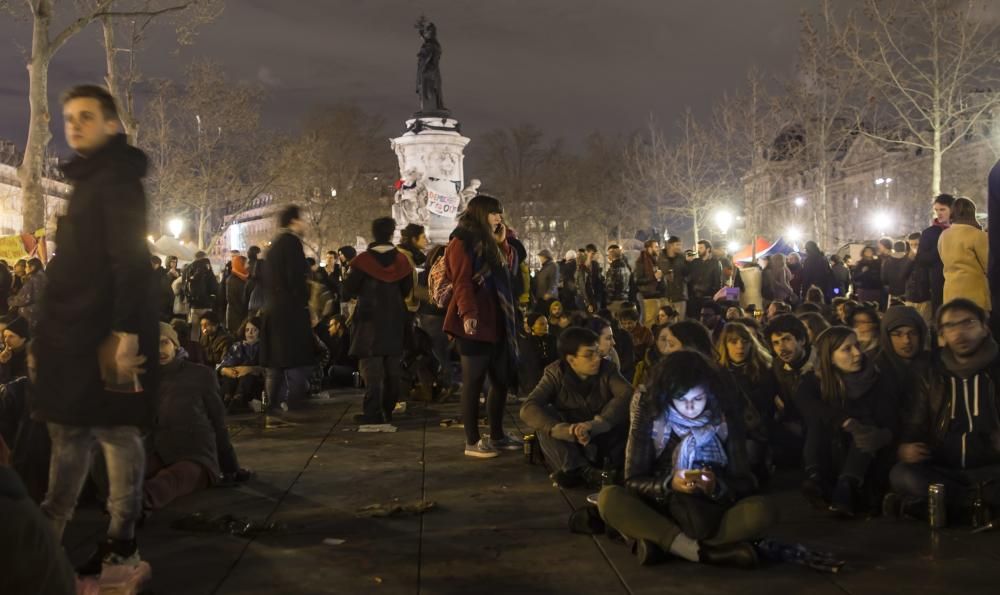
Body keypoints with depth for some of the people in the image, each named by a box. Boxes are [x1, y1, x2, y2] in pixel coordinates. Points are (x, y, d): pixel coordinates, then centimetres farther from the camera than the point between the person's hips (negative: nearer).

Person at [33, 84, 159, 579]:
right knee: (68, 430, 12)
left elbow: (130, 259, -19)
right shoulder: (90, 179, 19)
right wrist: (52, 327, 18)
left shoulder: (116, 176, -9)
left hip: (104, 330, -10)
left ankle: (121, 542, 5)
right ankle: (46, 538, 20)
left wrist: (126, 329, -26)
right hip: (80, 328, 10)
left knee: (114, 429, -4)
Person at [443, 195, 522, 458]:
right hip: (475, 323, -9)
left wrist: (502, 242, 12)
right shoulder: (462, 242, -7)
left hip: (497, 322, 9)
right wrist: (468, 314, -28)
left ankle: (497, 435, 22)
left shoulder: (491, 244, 21)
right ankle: (472, 442, 4)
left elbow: (510, 269, 19)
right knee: (474, 382, -3)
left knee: (502, 380, 12)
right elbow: (461, 282, -17)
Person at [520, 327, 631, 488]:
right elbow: (528, 409, -26)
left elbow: (628, 394, -26)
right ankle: (582, 470, -36)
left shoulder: (607, 368, -7)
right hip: (570, 444, -1)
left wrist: (597, 423, -42)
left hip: (604, 439, 1)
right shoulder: (555, 374, -11)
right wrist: (567, 430, -42)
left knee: (629, 414, -25)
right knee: (544, 417, -27)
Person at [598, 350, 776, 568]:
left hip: (713, 513, 0)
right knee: (609, 498, -29)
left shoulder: (724, 417, -7)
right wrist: (669, 484, -28)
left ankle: (659, 542, -30)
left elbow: (745, 483, -6)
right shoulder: (650, 414, -9)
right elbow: (633, 481, -8)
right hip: (661, 511, 0)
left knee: (763, 510, -29)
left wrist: (717, 487, -28)